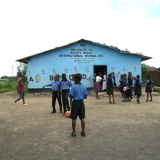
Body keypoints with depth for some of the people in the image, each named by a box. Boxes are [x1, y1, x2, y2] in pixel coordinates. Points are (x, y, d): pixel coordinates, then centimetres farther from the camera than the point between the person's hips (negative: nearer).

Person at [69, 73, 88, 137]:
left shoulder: (74, 87, -14)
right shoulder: (84, 87, 0)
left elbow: (71, 97, -13)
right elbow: (85, 96, 5)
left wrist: (71, 99, 9)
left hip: (75, 103, -4)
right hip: (81, 102, 4)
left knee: (74, 118, 7)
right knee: (82, 118, 10)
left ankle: (74, 132, 15)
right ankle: (83, 132, 17)